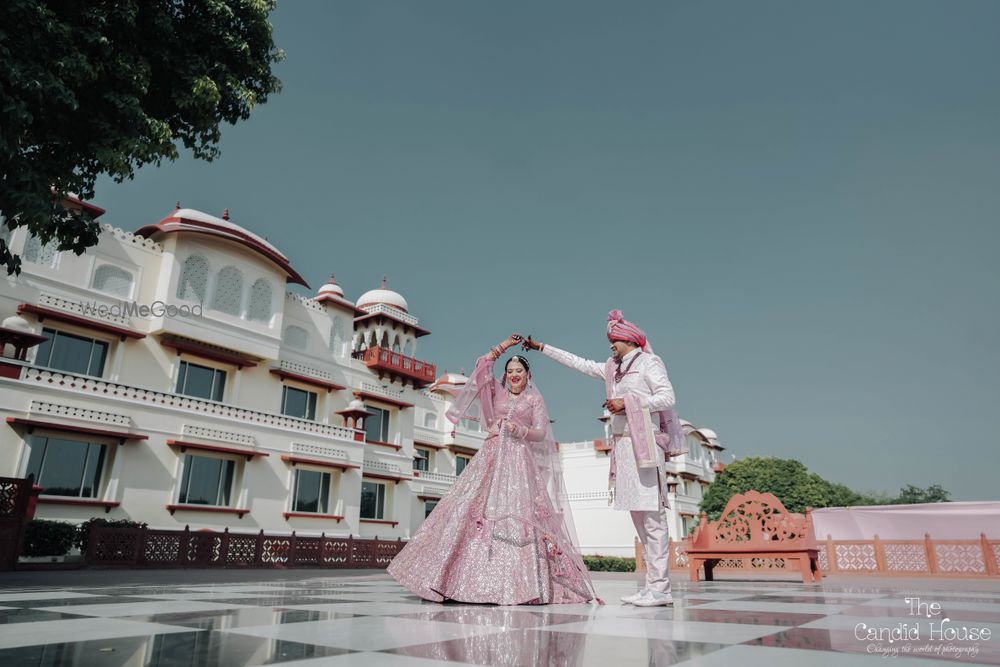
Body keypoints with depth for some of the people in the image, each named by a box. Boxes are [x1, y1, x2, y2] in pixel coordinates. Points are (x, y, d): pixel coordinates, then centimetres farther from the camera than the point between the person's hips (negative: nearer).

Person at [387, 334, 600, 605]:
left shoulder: (535, 400, 14)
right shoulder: (496, 392, 18)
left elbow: (541, 433, 5)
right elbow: (482, 366, 8)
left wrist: (518, 429, -11)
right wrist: (504, 346, 10)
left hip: (519, 460, -2)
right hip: (491, 457, 2)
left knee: (518, 514, -13)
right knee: (477, 509, -10)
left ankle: (519, 582, -12)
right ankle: (481, 580, -8)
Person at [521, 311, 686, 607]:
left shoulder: (649, 362, 3)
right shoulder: (613, 368, 22)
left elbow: (668, 397, -7)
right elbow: (577, 362, 27)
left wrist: (628, 402, -11)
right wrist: (541, 347, 28)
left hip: (644, 443, -7)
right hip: (623, 445, 7)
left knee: (652, 514, -11)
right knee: (638, 515, 3)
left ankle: (660, 588, -10)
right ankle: (652, 585, 5)